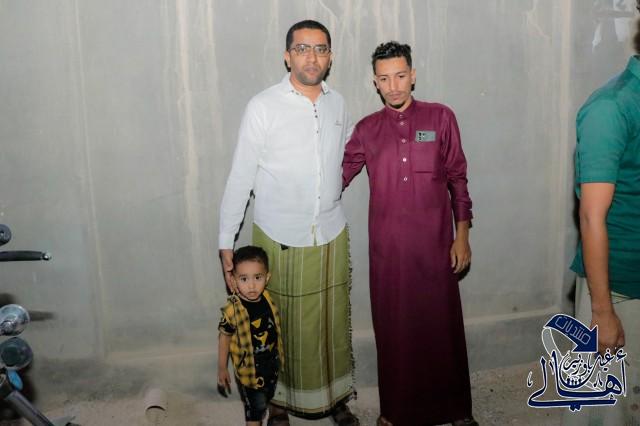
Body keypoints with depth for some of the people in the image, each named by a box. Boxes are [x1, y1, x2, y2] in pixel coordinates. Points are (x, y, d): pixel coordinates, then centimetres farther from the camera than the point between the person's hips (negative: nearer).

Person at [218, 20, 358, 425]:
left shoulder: (337, 103, 3)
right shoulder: (263, 107, -11)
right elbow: (240, 177, -8)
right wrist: (226, 242, -8)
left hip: (332, 235, 4)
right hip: (280, 239, -4)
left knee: (334, 321, 15)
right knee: (282, 326, 10)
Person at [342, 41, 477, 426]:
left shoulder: (441, 118, 2)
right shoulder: (367, 129, 6)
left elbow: (458, 179, 3)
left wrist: (462, 235, 0)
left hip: (434, 243, -1)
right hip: (387, 248, 1)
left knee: (442, 326, 8)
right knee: (393, 329, 10)